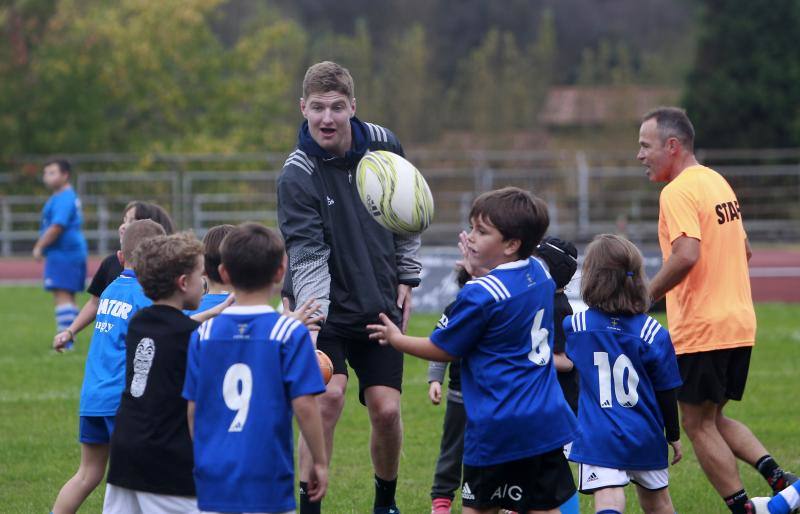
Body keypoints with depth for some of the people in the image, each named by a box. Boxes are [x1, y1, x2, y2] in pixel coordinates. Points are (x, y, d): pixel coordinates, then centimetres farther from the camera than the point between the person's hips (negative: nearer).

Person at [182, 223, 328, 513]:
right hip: (267, 479, -4)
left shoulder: (204, 334, 4)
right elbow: (304, 404, -11)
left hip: (213, 480, 4)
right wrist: (320, 462, 1)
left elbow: (193, 408, 8)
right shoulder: (291, 333, -7)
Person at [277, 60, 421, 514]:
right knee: (329, 396, -22)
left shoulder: (383, 145, -4)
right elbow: (307, 255, -24)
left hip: (380, 306, 4)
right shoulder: (297, 175, -18)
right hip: (322, 308, -4)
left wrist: (407, 278, 13)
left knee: (386, 410, -1)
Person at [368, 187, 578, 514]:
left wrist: (397, 339, 13)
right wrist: (480, 272, 22)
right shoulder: (539, 274, 6)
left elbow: (441, 350, -2)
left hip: (497, 426, -7)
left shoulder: (480, 295, -15)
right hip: (547, 422, 7)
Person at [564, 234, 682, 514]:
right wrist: (674, 435, 13)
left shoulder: (576, 326, -5)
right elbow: (666, 393, -2)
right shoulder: (653, 333, -7)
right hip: (646, 438, 2)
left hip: (598, 439, -2)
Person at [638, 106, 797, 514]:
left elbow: (687, 254, -28)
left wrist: (646, 296, -18)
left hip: (700, 331, -9)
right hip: (739, 324, 9)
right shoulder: (718, 182, 15)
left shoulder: (678, 192, -14)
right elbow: (744, 250, 22)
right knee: (714, 419, 18)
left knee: (698, 426, 3)